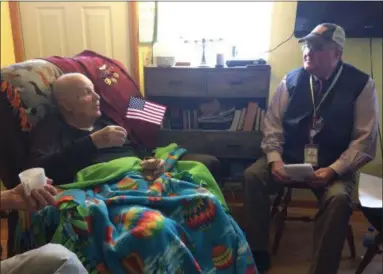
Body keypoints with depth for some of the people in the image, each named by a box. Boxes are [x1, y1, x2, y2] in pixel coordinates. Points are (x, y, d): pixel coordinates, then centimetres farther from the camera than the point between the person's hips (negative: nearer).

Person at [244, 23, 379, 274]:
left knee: (338, 198, -33)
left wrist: (333, 170, -21)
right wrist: (274, 159, -15)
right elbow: (273, 123, 2)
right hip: (289, 157, 3)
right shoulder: (292, 80, 1)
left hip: (333, 165, -2)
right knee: (253, 175, -22)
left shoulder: (361, 84, -6)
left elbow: (365, 140, -8)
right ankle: (258, 253, -6)